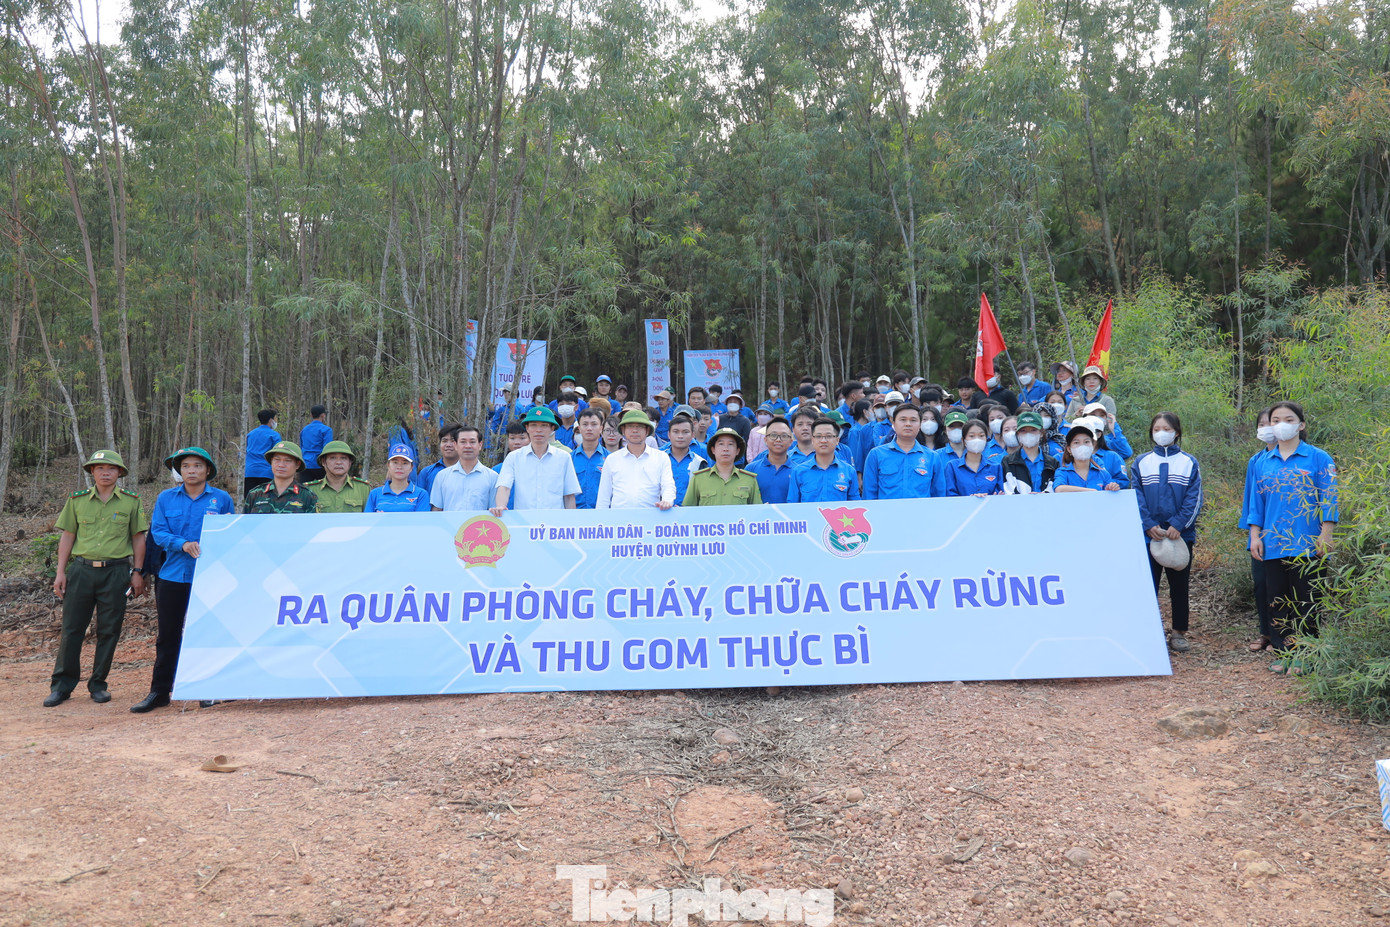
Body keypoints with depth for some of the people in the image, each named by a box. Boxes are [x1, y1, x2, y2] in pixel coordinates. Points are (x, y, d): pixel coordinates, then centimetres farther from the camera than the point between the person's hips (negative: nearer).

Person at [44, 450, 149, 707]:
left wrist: (138, 572, 0)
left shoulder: (131, 501, 4)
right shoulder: (77, 500, 7)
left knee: (109, 630, 3)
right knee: (71, 628, 2)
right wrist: (60, 572, 4)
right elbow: (67, 536, 10)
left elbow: (138, 538, 5)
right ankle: (62, 686, 11)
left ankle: (98, 684, 15)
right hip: (81, 570, 1)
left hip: (116, 572, -1)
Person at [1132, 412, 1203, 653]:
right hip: (1149, 534, 0)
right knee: (1148, 584, 1)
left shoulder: (1189, 462, 5)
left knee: (1179, 586, 8)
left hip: (1181, 534, 0)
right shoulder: (1141, 462, 7)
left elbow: (1194, 499, -2)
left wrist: (1178, 525, -15)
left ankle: (1179, 633, 17)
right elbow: (1136, 498, 0)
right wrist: (1148, 525, -13)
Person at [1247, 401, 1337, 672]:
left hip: (1306, 545, -4)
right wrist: (1255, 536, 6)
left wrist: (1325, 536, -9)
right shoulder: (1264, 462, 9)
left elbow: (1328, 500, -4)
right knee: (1277, 601, 8)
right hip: (1273, 545, 4)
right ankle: (1282, 652, 17)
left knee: (1304, 602, 2)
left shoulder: (1318, 458, -1)